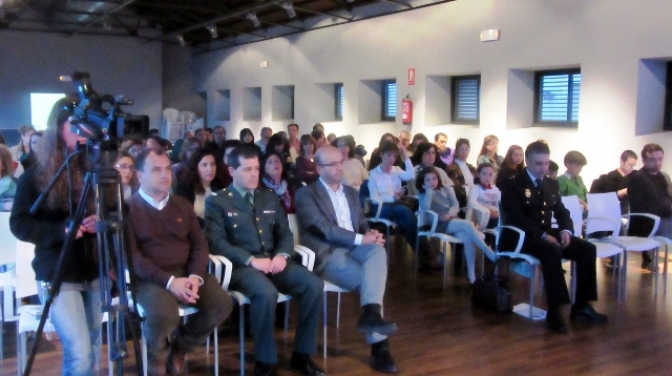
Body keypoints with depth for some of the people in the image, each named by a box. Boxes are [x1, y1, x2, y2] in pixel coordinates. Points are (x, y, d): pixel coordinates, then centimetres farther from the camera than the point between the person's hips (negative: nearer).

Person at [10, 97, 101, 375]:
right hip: (57, 275, -3)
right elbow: (19, 224, -5)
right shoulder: (36, 174, -3)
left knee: (91, 352, 10)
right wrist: (62, 229, -20)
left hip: (95, 272, 3)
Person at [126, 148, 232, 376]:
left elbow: (199, 244, 10)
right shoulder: (129, 208, -1)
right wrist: (168, 280, -22)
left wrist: (195, 276, -10)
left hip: (186, 272, 5)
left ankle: (179, 347, 8)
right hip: (149, 277, -5)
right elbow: (131, 256, -10)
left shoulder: (181, 205, 16)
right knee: (164, 313, -35)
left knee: (222, 304, -18)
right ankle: (157, 357, 1)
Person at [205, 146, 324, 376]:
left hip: (273, 261, 5)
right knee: (266, 293, -37)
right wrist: (251, 260, -19)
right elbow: (217, 242, -7)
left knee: (314, 285, -20)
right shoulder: (216, 201, 3)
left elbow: (285, 233, 16)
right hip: (240, 265, -5)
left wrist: (282, 255, -7)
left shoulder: (270, 198, 19)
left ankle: (302, 354, -5)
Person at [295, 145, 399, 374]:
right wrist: (360, 239, -20)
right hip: (327, 255, -5)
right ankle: (379, 344, -24)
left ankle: (370, 313, -42)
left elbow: (362, 223, 20)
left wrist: (369, 233, -7)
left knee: (378, 250, -31)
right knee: (369, 280, -28)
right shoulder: (306, 195, -1)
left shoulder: (351, 192, 22)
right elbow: (324, 229, -14)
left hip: (354, 249, 5)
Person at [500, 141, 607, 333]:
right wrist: (542, 235, -25)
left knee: (587, 248, -10)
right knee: (552, 251, -36)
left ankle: (581, 306, -4)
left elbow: (561, 211, 16)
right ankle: (554, 312, -33)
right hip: (521, 236, -7)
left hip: (546, 233, 7)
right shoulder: (513, 184, -4)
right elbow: (516, 217, -16)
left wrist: (565, 230, -7)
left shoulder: (552, 184, 17)